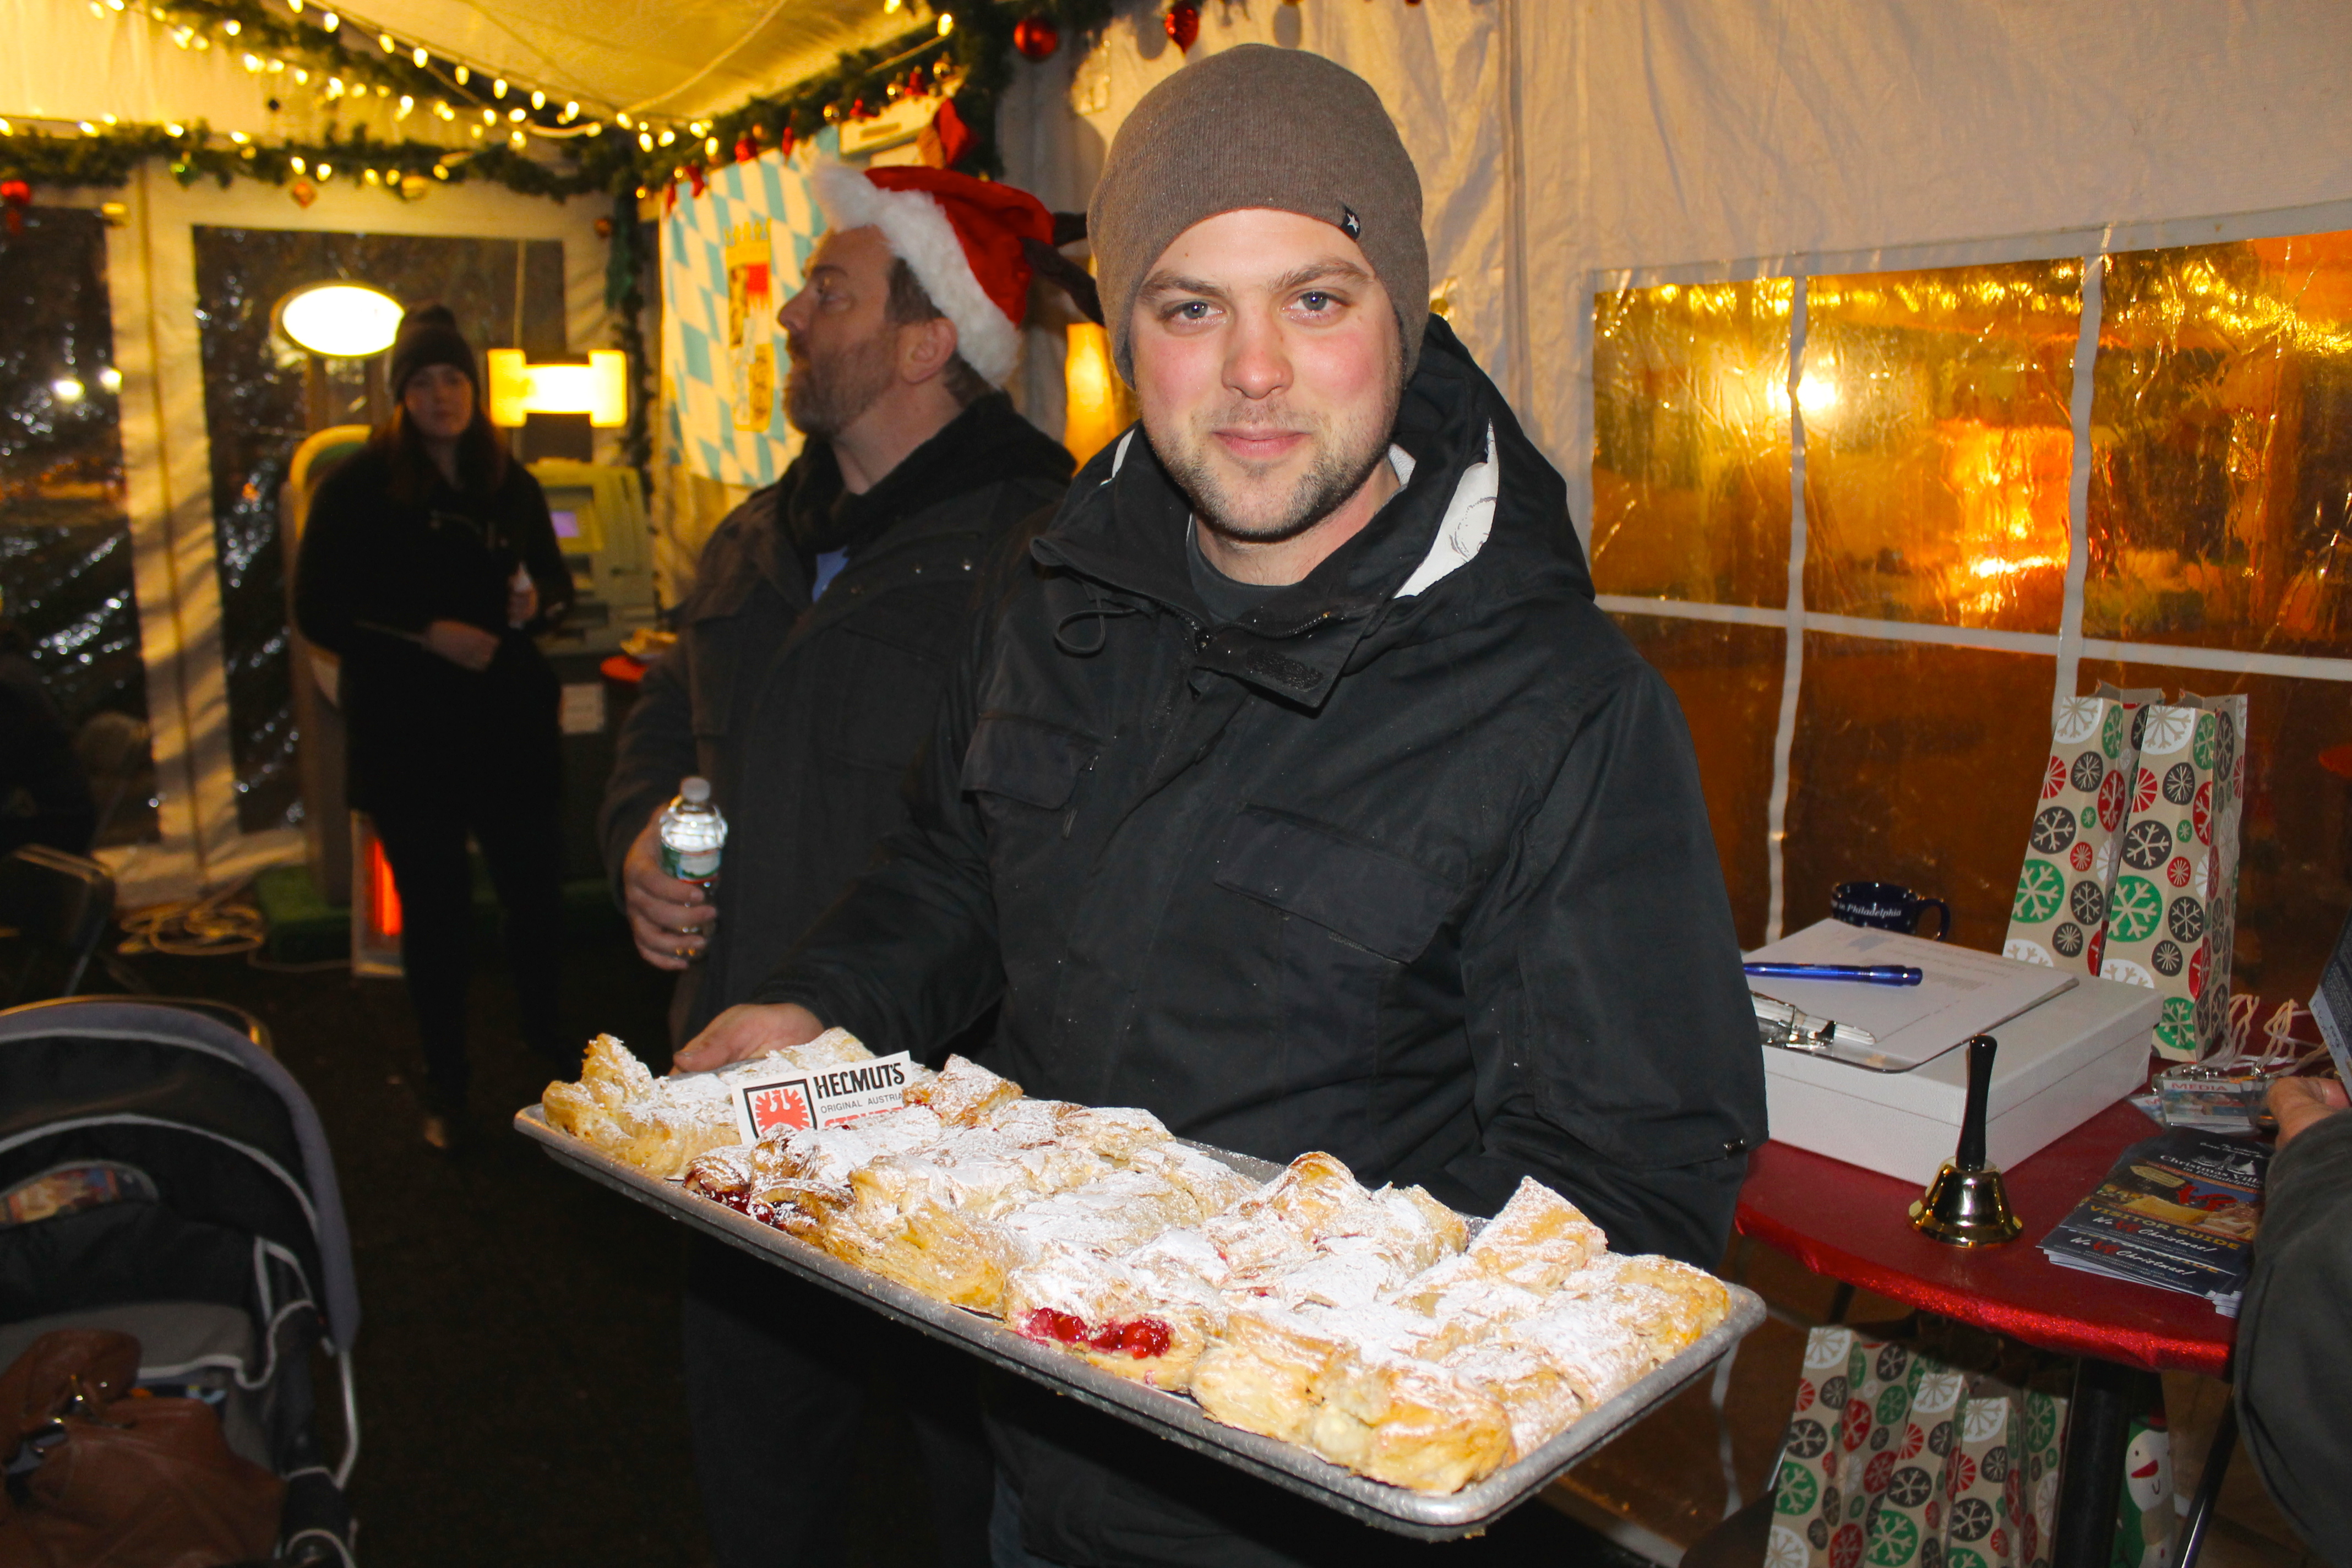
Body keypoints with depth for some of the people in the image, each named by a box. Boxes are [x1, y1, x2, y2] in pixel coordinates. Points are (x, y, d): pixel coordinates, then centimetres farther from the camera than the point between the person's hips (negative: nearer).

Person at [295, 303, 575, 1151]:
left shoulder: (510, 484, 9)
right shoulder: (358, 487, -3)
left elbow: (556, 579, 18)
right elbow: (319, 609, -6)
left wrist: (539, 599, -6)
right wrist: (425, 634, -17)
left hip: (510, 722, 3)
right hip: (407, 736, -3)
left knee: (537, 889, 6)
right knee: (433, 908, 6)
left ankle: (545, 1031, 32)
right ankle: (445, 1081, 22)